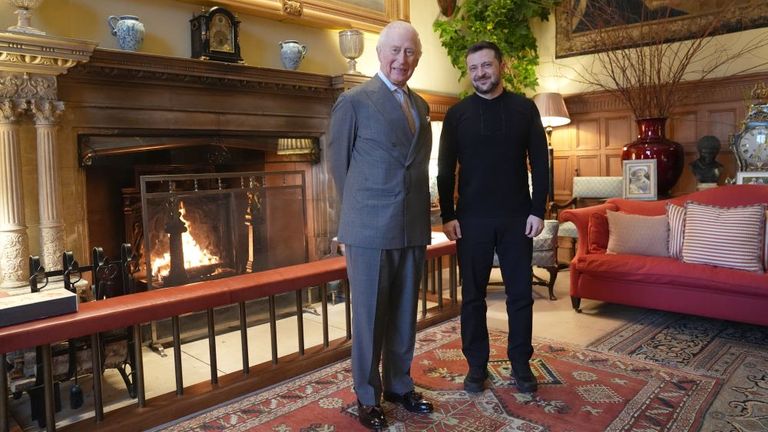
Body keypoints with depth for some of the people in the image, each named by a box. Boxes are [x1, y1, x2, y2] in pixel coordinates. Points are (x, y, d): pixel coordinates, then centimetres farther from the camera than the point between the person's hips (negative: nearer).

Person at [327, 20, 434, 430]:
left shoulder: (420, 106, 13)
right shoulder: (354, 101, -5)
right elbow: (338, 161, 0)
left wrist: (419, 210, 12)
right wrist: (359, 209, 7)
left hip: (414, 227, 6)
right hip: (370, 228, -5)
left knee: (404, 314, 15)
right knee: (369, 315, 7)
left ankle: (399, 384, 33)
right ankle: (367, 396, 23)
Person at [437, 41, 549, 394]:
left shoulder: (524, 108, 4)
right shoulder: (457, 114, 4)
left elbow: (539, 162, 3)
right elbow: (445, 169, 3)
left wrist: (538, 210, -4)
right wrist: (447, 215, -4)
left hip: (517, 217, 0)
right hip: (472, 219, 0)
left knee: (520, 294, 7)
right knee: (473, 295, 7)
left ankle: (521, 364, 23)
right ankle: (476, 365, 20)